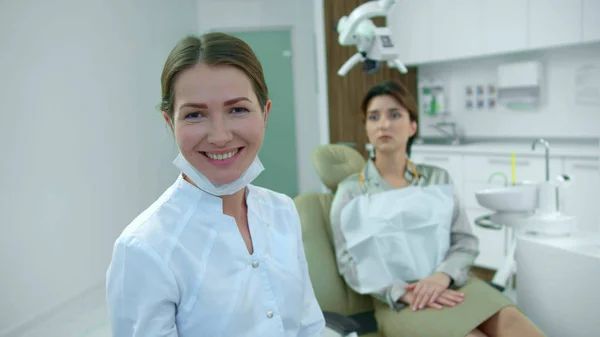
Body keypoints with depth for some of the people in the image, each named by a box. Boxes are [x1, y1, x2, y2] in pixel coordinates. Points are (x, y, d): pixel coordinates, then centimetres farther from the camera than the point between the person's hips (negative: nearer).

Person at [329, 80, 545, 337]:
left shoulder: (438, 178, 13)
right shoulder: (351, 191, 4)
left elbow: (467, 242, 8)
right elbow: (350, 264, -2)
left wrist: (442, 276, -13)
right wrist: (404, 292, -17)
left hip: (454, 286, 4)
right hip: (397, 302, -3)